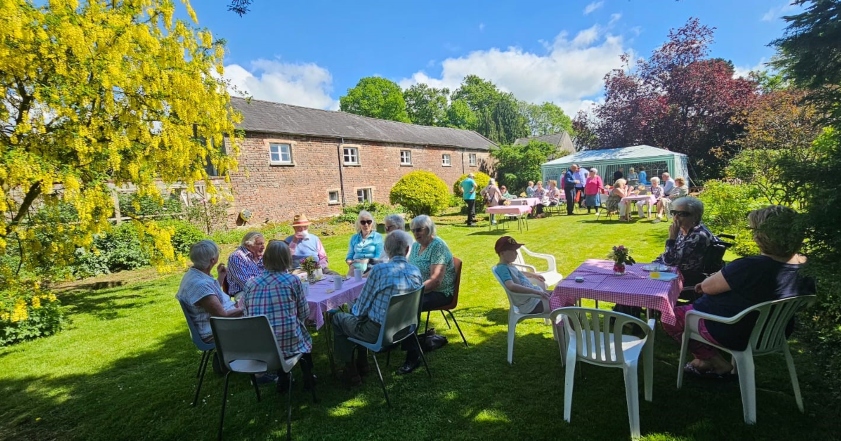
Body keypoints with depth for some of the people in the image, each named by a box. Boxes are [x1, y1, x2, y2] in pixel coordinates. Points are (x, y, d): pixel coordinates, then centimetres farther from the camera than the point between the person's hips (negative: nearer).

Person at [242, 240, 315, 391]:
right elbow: (304, 314, 0)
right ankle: (308, 378, 38)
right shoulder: (293, 281, -8)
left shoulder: (250, 284, 0)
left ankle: (283, 380, 40)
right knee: (305, 336, 30)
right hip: (288, 344, -3)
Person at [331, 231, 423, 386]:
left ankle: (351, 373, 23)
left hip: (378, 332, -6)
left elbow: (363, 305, -13)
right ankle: (362, 364, 40)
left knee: (338, 318, 18)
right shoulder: (416, 272, -6)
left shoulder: (379, 270, -23)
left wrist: (355, 310, 12)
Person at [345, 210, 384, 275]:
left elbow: (379, 258, 0)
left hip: (370, 267, -3)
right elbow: (349, 256, 19)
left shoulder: (378, 237, 7)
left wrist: (366, 261, -15)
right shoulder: (354, 238, 20)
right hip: (356, 266, 3)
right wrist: (350, 262, -3)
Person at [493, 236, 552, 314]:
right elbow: (511, 286, -39)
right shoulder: (502, 268, -22)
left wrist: (533, 275, 43)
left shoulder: (508, 266, 9)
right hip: (531, 305, -10)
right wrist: (536, 291, -39)